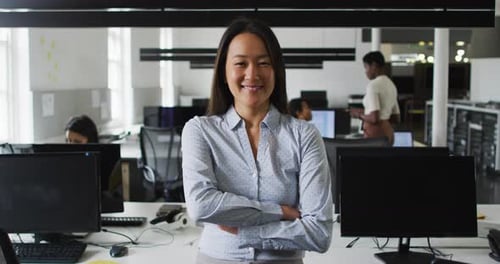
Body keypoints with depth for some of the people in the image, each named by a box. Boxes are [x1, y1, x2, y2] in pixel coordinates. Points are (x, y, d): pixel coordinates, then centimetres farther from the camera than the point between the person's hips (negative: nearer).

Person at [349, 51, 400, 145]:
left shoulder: (373, 85, -13)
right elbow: (396, 118, 17)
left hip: (375, 133, -9)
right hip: (388, 131, 9)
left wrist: (359, 115, -2)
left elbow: (374, 118, -21)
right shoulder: (391, 84, 13)